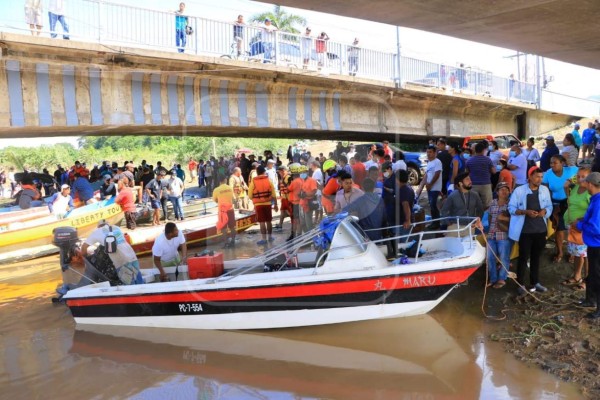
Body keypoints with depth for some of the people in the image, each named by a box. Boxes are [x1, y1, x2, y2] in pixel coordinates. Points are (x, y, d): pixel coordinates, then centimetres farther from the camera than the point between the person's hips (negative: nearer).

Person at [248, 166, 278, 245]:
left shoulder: (253, 182, -5)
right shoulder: (269, 180, 0)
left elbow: (250, 195, -2)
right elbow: (273, 194, -1)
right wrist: (276, 204, 7)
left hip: (258, 204, -2)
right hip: (268, 204, 3)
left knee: (262, 222, 0)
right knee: (268, 221, 14)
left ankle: (264, 239, 2)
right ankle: (270, 237, 26)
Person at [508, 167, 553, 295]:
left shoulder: (545, 190, 4)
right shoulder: (519, 190, -9)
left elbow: (549, 206, 11)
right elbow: (511, 208, -7)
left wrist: (545, 211, -13)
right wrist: (526, 212, -22)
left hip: (540, 230, 4)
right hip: (525, 230, -4)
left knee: (536, 257, 16)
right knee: (523, 257, 3)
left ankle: (535, 282, 29)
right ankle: (521, 284, 14)